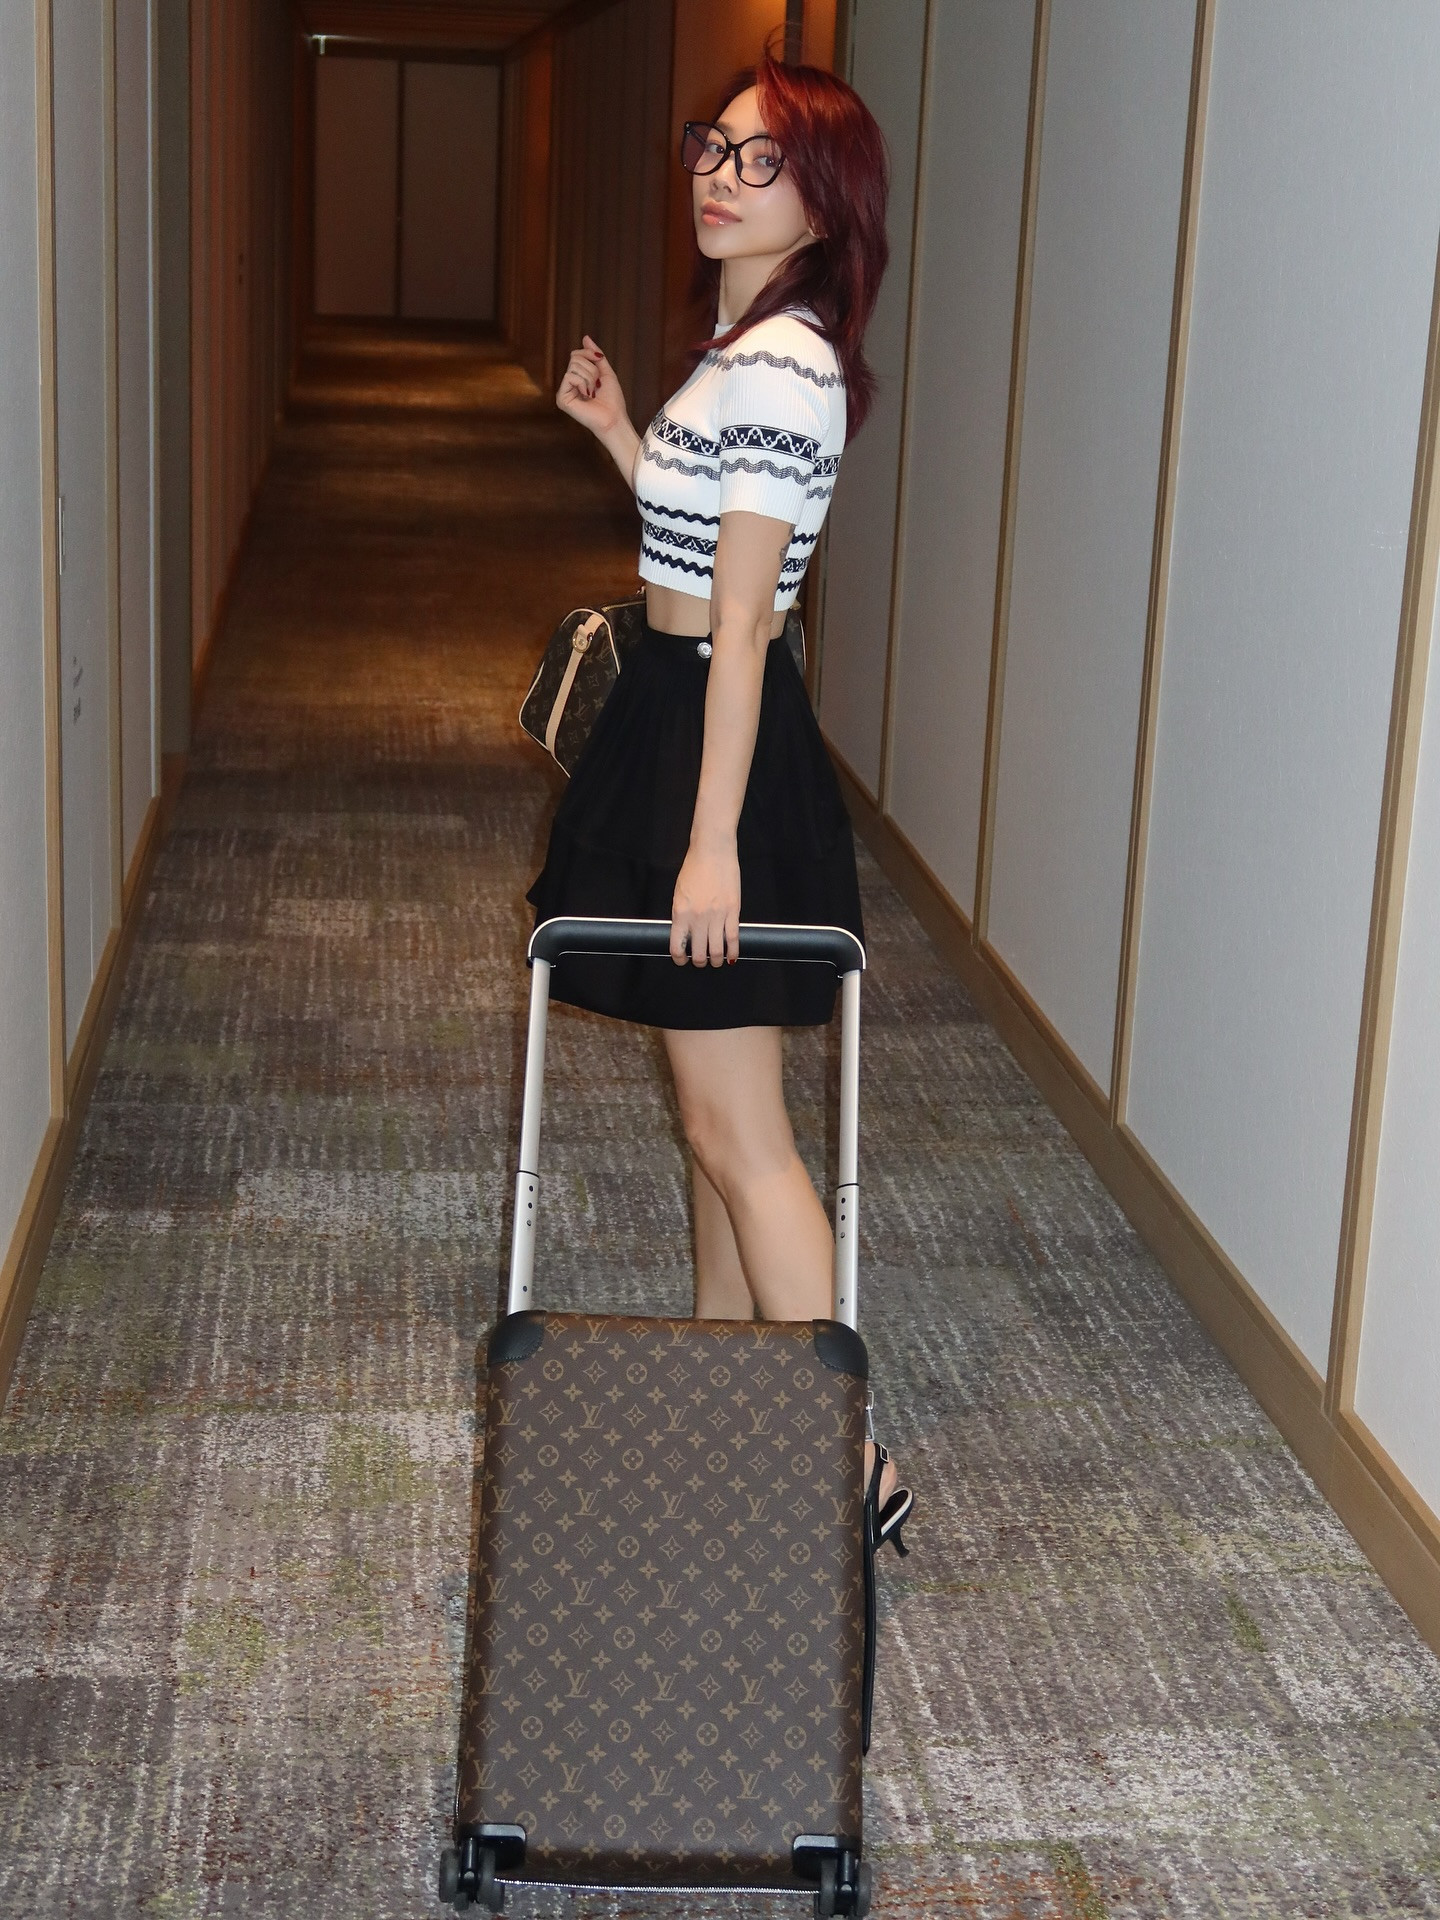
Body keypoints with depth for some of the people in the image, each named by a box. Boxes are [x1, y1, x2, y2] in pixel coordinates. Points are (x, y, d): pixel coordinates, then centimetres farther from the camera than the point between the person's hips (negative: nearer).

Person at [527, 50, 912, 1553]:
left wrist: (711, 838, -23)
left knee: (734, 1126, -5)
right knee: (715, 1101, 19)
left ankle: (849, 1462, 2)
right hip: (685, 716, 10)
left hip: (720, 741, -10)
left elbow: (740, 621, -23)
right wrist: (620, 435, 17)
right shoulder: (757, 349, 11)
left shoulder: (778, 364, -20)